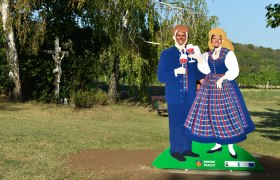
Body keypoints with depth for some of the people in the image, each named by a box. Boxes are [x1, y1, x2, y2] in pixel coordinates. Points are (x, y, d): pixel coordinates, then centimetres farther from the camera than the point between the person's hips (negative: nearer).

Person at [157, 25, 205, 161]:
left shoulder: (192, 53, 10)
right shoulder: (166, 54, -1)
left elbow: (200, 74, 6)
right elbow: (161, 77, -6)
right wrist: (175, 72, -20)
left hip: (190, 95, 4)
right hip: (175, 95, -4)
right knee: (176, 123, 0)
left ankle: (187, 149, 22)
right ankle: (175, 150, 11)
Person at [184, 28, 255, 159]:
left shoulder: (229, 53, -6)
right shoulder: (208, 54, 10)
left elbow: (234, 70, -11)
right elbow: (206, 70, 1)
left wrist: (222, 79, -17)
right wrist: (199, 59, -8)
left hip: (225, 87, -5)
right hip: (209, 87, 5)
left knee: (226, 115, -2)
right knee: (212, 115, 5)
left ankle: (231, 146, 8)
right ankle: (218, 144, 16)